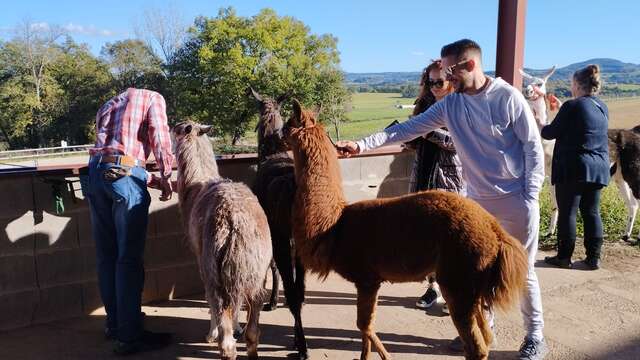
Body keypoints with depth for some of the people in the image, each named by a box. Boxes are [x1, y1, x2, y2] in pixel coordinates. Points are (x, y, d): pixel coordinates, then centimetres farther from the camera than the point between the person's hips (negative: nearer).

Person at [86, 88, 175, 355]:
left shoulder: (107, 105, 30)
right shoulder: (152, 98, 12)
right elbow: (159, 139, -2)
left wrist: (149, 178, 27)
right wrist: (165, 177, 7)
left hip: (96, 171, 7)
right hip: (125, 173, -7)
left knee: (106, 255, 11)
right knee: (129, 257, -6)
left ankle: (114, 323, 21)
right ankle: (129, 336, -3)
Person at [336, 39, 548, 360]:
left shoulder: (508, 96, -13)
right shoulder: (449, 105, 0)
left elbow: (533, 146, -9)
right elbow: (408, 129, -6)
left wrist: (530, 194, -13)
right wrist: (362, 144, -15)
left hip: (517, 200, -4)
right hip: (477, 200, 5)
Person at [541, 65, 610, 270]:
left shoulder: (573, 106, -12)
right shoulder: (602, 108, 11)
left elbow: (551, 133, -7)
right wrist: (561, 108, 31)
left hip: (573, 169, -7)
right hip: (598, 168, 7)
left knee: (567, 213, 1)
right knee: (592, 212, 11)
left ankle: (564, 257, 8)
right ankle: (594, 258, 14)